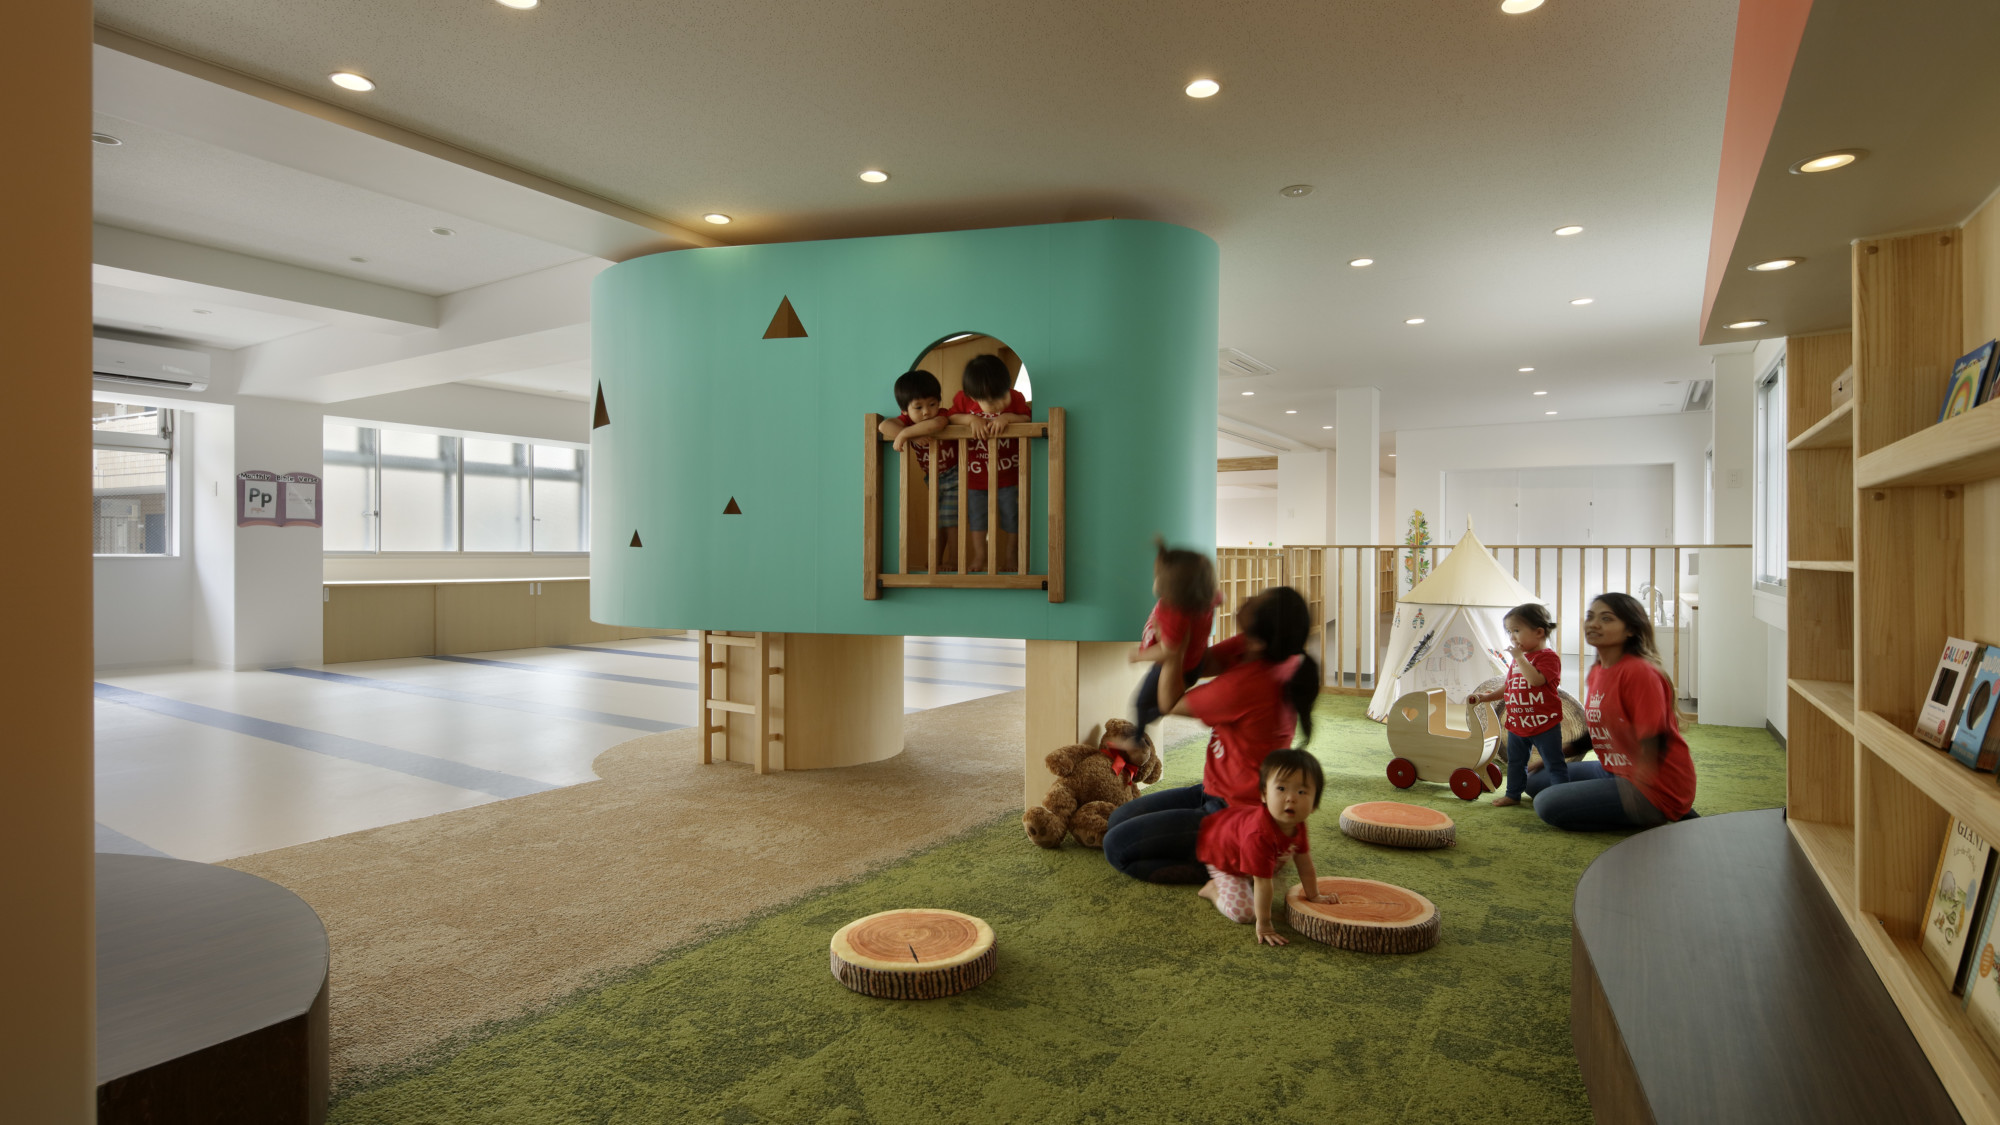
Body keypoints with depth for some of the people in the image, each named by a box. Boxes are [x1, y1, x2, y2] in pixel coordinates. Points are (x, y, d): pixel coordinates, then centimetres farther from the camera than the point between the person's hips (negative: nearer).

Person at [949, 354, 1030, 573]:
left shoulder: (1016, 398, -14)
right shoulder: (962, 400, -14)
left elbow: (1028, 420, -14)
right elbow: (950, 418, -9)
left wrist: (1008, 417, -32)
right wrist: (970, 418, -26)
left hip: (1008, 473, 0)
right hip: (975, 475, 1)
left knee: (1010, 518, 11)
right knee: (977, 520, 15)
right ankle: (979, 555, 34)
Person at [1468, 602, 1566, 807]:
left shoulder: (1548, 657, -13)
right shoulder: (1518, 660, 12)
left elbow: (1535, 679, -31)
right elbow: (1508, 687, 20)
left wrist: (1520, 658, -27)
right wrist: (1486, 696, 12)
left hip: (1544, 723, -8)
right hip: (1517, 724, 8)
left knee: (1554, 763, 1)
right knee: (1515, 762, 18)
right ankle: (1513, 794, 30)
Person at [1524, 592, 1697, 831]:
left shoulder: (1640, 672, -20)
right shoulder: (1596, 674, 7)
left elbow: (1653, 744, -24)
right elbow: (1595, 732, 18)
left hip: (1656, 789, -9)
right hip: (1614, 771, 9)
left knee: (1549, 804, -19)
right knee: (1536, 782, 13)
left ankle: (1659, 820, -6)